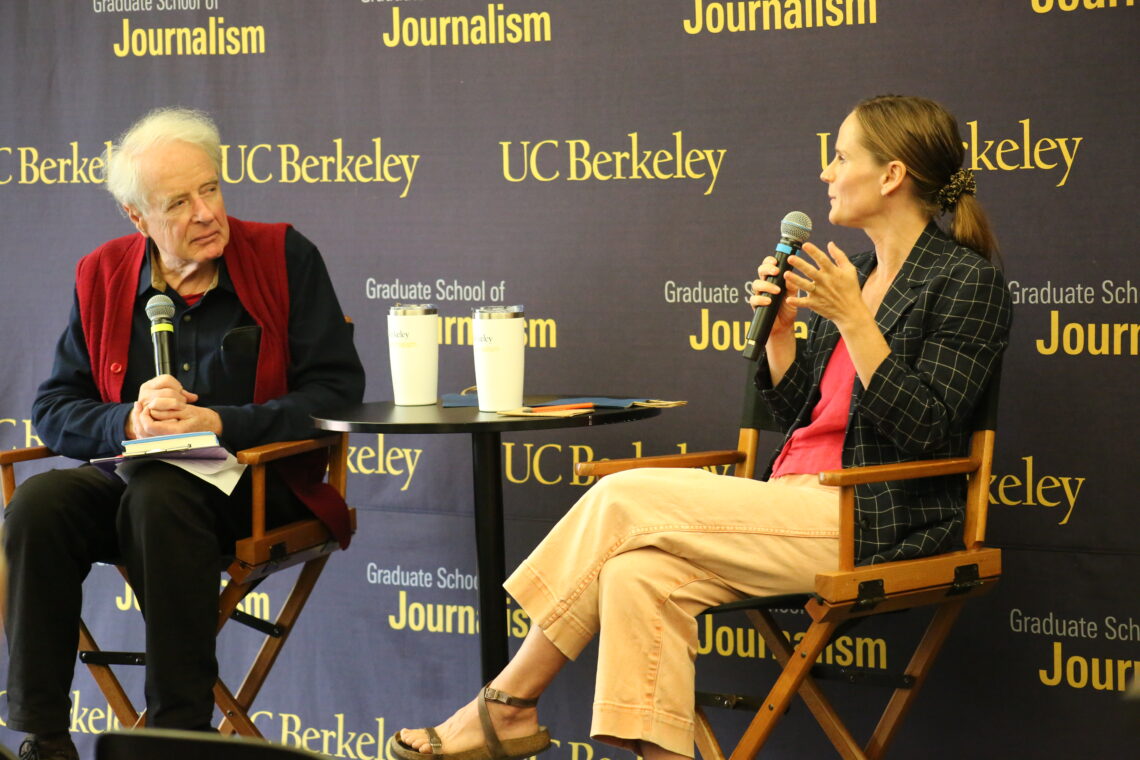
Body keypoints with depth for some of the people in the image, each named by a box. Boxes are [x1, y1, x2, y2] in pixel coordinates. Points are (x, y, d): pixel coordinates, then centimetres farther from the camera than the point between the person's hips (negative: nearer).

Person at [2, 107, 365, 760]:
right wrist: (130, 422, -16)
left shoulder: (284, 258, 1)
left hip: (255, 483, -3)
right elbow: (54, 411, 7)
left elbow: (336, 390, -6)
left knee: (160, 497, -35)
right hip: (132, 474, 4)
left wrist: (218, 424, -17)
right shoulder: (102, 278, 9)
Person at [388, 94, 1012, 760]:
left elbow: (926, 435, -16)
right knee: (639, 574, -21)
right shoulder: (858, 273, 19)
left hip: (873, 524, -8)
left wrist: (852, 319, -19)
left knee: (623, 500, -14)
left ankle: (508, 706, -4)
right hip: (801, 506, 8)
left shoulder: (967, 281, -6)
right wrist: (779, 326, 4)